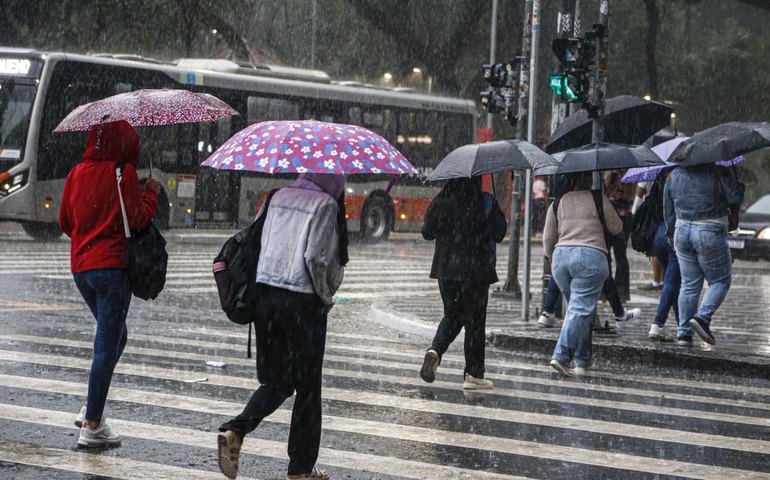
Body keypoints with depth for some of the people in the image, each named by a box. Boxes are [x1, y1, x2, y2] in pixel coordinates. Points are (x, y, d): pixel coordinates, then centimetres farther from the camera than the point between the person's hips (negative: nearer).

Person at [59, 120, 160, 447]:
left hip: (80, 267, 7)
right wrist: (151, 192, 4)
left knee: (114, 337, 22)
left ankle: (91, 407, 12)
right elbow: (139, 219, -12)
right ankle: (92, 426, -1)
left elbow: (65, 222, 13)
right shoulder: (124, 172, -9)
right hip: (112, 266, -6)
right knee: (107, 346, -1)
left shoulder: (77, 174, 8)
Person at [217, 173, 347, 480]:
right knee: (307, 386, 8)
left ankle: (234, 431, -8)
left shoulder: (279, 197, 10)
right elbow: (315, 257, -17)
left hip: (264, 294, 6)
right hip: (303, 302, -6)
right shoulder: (326, 205, -9)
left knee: (276, 380, 16)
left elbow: (261, 244, 12)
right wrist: (326, 296, -2)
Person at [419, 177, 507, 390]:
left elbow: (427, 232, 6)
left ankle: (435, 350, -6)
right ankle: (473, 374, 8)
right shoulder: (486, 202, -11)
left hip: (445, 269, 4)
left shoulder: (441, 201, 0)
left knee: (452, 315, 20)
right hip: (476, 270, -3)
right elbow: (499, 233, -9)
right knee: (475, 320, 5)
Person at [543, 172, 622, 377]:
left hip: (561, 255, 4)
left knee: (578, 307, 16)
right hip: (591, 256, -4)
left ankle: (583, 361, 19)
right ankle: (561, 356, -19)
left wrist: (551, 259, 29)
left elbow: (548, 238, 12)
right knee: (581, 310, -6)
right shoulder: (599, 199, -1)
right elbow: (616, 228, 8)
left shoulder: (558, 203, 9)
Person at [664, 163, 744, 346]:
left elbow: (668, 208, 13)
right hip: (710, 233, -5)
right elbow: (735, 198, -9)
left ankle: (684, 332, 9)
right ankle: (702, 317, -12)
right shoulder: (719, 172, -10)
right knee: (720, 281, 8)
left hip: (681, 232, 5)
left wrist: (671, 235, 23)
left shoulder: (674, 175, 8)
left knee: (689, 284, 12)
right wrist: (738, 184, 11)